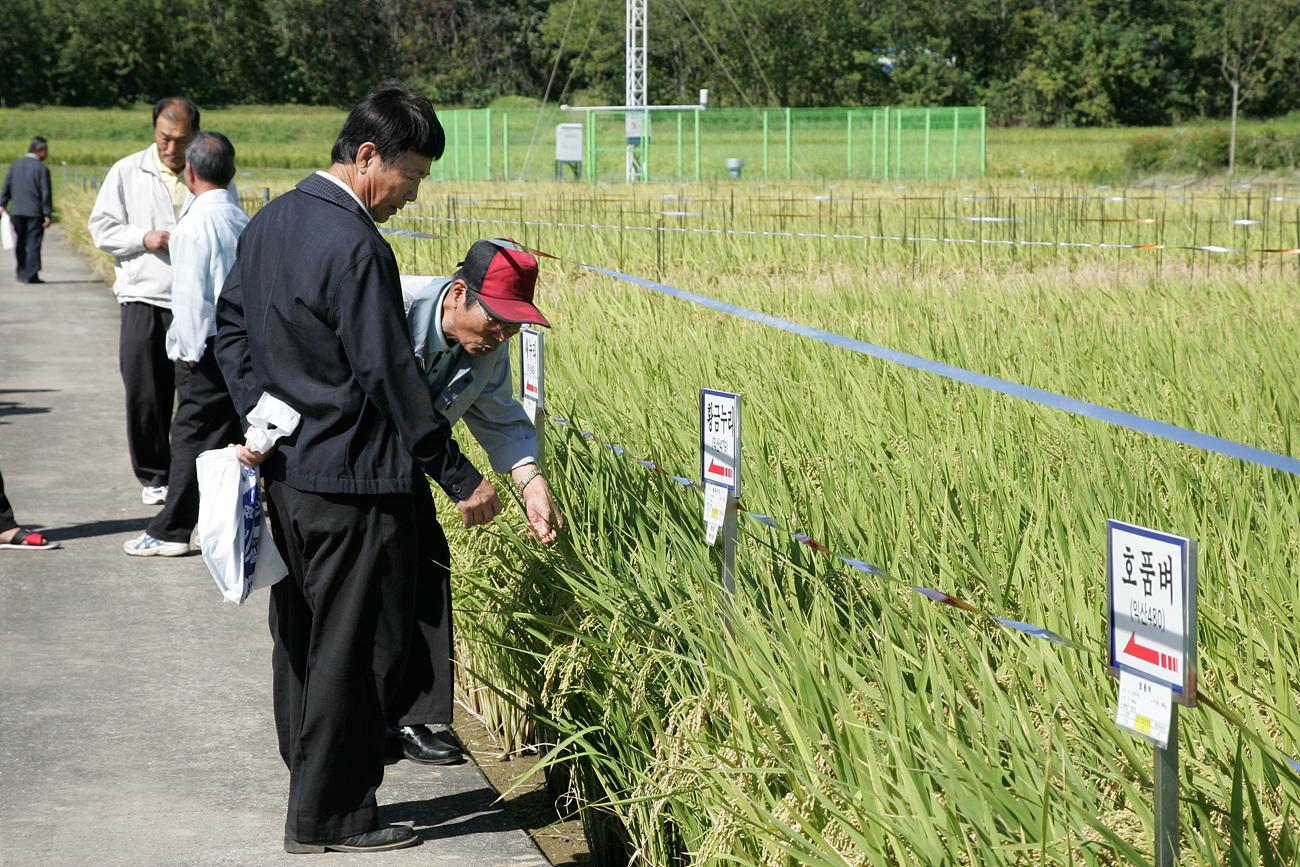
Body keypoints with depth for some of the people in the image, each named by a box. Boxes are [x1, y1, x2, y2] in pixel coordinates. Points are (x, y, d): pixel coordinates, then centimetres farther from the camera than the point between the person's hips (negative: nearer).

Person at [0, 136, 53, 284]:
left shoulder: (15, 166, 9)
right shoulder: (42, 168, -8)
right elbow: (46, 194, -10)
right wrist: (48, 214, -9)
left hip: (17, 211, 5)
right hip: (35, 211, -5)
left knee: (20, 243, 13)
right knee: (33, 243, -2)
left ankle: (22, 273, 18)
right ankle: (31, 275, -7)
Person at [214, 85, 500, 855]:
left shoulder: (272, 220, 8)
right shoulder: (355, 247, -21)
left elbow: (231, 322, 17)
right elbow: (390, 374, -22)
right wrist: (461, 479, -16)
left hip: (285, 473, 10)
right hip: (352, 482, -9)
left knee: (302, 637, 17)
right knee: (357, 647, 1)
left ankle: (310, 785, 30)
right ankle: (330, 817, 9)